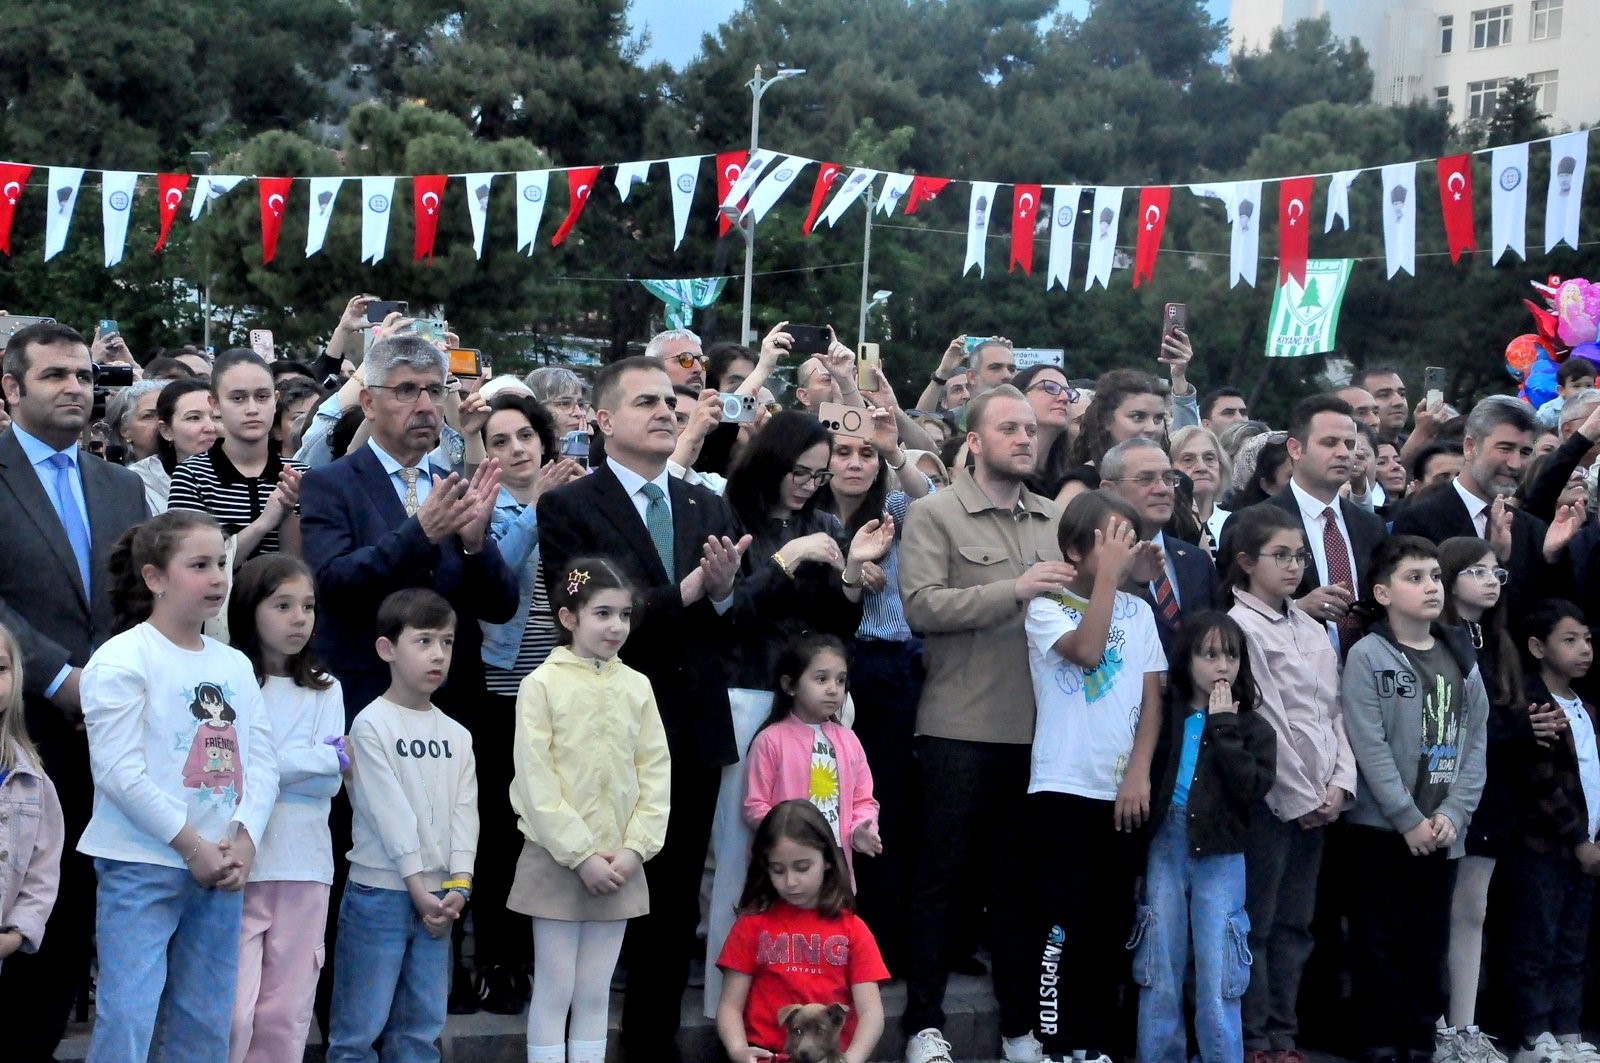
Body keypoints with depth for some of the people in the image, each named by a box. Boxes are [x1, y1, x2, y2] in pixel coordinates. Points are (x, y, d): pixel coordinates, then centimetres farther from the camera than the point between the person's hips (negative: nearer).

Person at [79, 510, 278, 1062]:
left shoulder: (236, 665, 13)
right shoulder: (122, 659, -7)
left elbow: (262, 761, 8)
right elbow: (119, 771, -15)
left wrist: (243, 842, -7)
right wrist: (193, 846, -14)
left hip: (222, 867, 6)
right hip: (141, 866, -6)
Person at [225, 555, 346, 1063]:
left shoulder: (325, 691, 12)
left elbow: (328, 784, 3)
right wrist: (321, 757, -8)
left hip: (304, 864, 4)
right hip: (238, 863, -4)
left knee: (287, 1013, 7)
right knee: (234, 1011, -9)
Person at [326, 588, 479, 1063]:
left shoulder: (457, 735, 11)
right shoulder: (372, 725, -7)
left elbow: (464, 811, 4)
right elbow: (389, 813, -11)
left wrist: (458, 884, -8)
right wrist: (418, 887, -13)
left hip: (439, 896, 6)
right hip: (379, 893, -6)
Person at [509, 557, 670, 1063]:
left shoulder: (637, 687, 6)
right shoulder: (542, 684, -6)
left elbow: (656, 774, 5)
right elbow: (537, 780, -11)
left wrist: (634, 849, -7)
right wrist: (582, 855, -14)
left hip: (619, 864, 4)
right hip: (557, 860, -4)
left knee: (596, 992, 9)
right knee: (554, 990, 1)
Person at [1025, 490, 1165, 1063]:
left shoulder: (1138, 611, 10)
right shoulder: (1047, 606, -2)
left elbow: (1152, 698, 7)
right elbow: (1086, 650, -22)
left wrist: (1139, 773, -5)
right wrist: (1107, 573, -15)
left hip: (1124, 790, 5)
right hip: (1065, 788, -4)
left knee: (1111, 925, 9)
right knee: (1065, 926, -6)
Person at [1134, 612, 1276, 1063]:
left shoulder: (1253, 726, 2)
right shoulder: (1165, 714, 3)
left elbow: (1253, 789, -13)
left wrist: (1223, 729, -13)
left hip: (1220, 857, -1)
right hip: (1165, 848, 1)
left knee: (1217, 986, 0)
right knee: (1159, 978, 8)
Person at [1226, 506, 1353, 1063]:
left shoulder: (1312, 629, 13)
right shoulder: (1240, 625, -9)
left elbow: (1333, 711, 12)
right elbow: (1261, 722, -13)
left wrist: (1341, 783, -1)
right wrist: (1298, 798, -12)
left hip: (1317, 800, 7)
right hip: (1270, 798, -7)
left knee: (1294, 923, 10)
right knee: (1256, 923, 0)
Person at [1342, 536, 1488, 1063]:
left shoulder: (1461, 658, 10)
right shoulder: (1368, 656, -5)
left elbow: (1475, 742, 7)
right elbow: (1370, 747, -11)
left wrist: (1452, 813, -5)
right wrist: (1410, 819, -13)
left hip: (1442, 831, 5)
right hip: (1381, 827, -4)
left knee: (1431, 940, 10)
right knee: (1382, 941, 1)